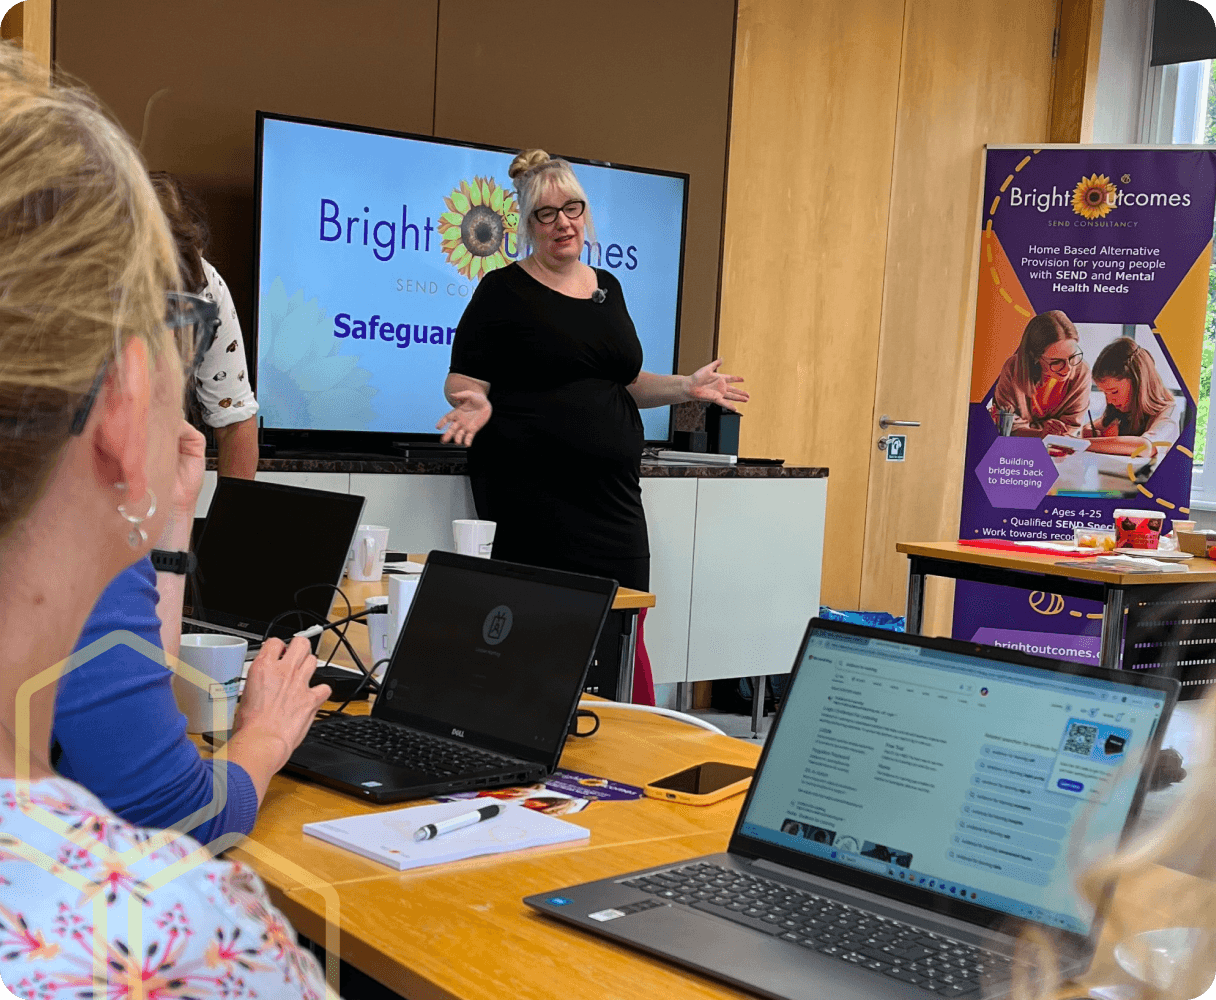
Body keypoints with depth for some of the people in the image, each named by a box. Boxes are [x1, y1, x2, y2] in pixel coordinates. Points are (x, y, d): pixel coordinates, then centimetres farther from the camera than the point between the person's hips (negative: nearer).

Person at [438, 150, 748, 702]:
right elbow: (462, 380, -1)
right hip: (531, 488, -5)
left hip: (612, 490, 5)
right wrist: (475, 404, -22)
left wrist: (685, 386, 10)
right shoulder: (503, 291, 0)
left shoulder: (608, 288, 17)